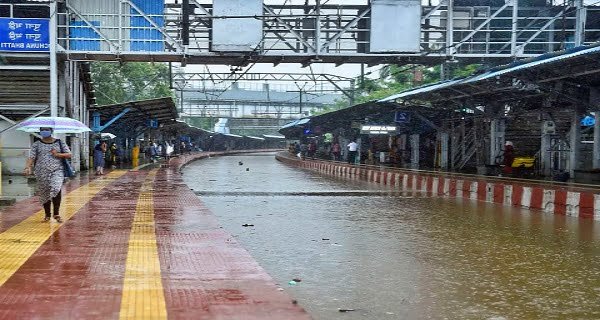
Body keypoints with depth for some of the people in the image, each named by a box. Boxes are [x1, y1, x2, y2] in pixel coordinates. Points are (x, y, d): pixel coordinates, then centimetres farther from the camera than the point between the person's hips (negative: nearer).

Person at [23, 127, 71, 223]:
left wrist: (58, 154, -9)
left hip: (57, 171, -2)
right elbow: (31, 157, -1)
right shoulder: (36, 145, 9)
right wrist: (28, 167, -19)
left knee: (56, 189, -22)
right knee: (44, 193, 5)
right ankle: (47, 215, 22)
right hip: (42, 172, 2)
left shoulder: (60, 143, 9)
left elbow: (69, 155, 6)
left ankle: (56, 214, -11)